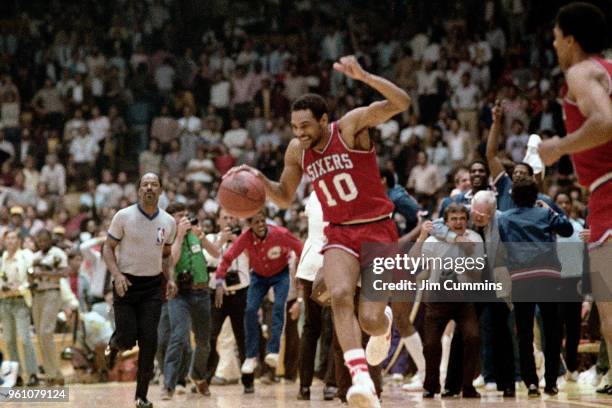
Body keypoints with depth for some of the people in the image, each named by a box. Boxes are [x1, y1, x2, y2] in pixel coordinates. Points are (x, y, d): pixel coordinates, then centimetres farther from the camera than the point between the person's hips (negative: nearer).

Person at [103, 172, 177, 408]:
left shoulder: (168, 222, 2)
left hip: (153, 285, 2)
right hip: (126, 283, -2)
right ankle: (114, 345, 33)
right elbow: (108, 248, -3)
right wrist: (117, 275, -18)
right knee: (127, 339, -7)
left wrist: (170, 278, 1)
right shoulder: (124, 216, -9)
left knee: (149, 341, -6)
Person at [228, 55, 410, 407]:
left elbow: (402, 102, -25)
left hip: (378, 229, -4)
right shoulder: (297, 151, 2)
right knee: (340, 295, -27)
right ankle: (362, 378, -34)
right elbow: (285, 198, 16)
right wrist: (259, 179, -5)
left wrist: (363, 76, -38)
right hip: (340, 233, 4)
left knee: (370, 320, -12)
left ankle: (385, 321, 29)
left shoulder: (352, 126, -13)